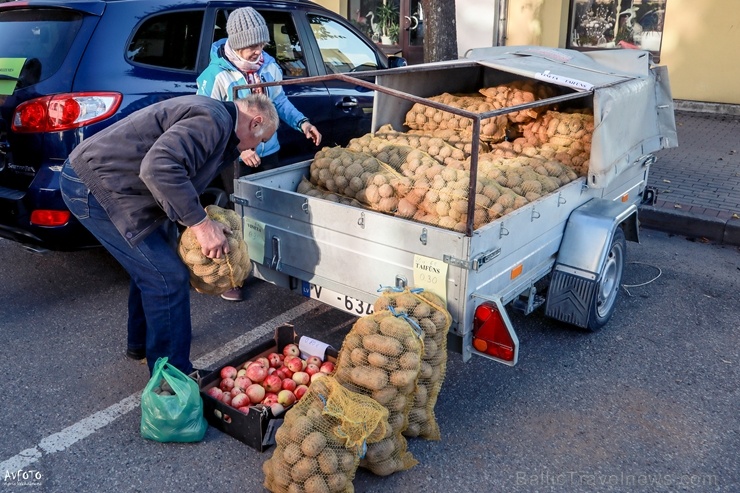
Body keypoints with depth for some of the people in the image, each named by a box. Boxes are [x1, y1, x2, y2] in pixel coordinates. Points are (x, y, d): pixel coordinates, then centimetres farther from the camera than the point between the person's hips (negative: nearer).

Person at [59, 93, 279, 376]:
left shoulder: (215, 116, 15)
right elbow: (158, 167, -33)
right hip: (94, 186, -11)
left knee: (152, 265, 23)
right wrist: (200, 224, -28)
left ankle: (141, 344, 42)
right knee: (168, 278, -9)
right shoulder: (214, 120, -18)